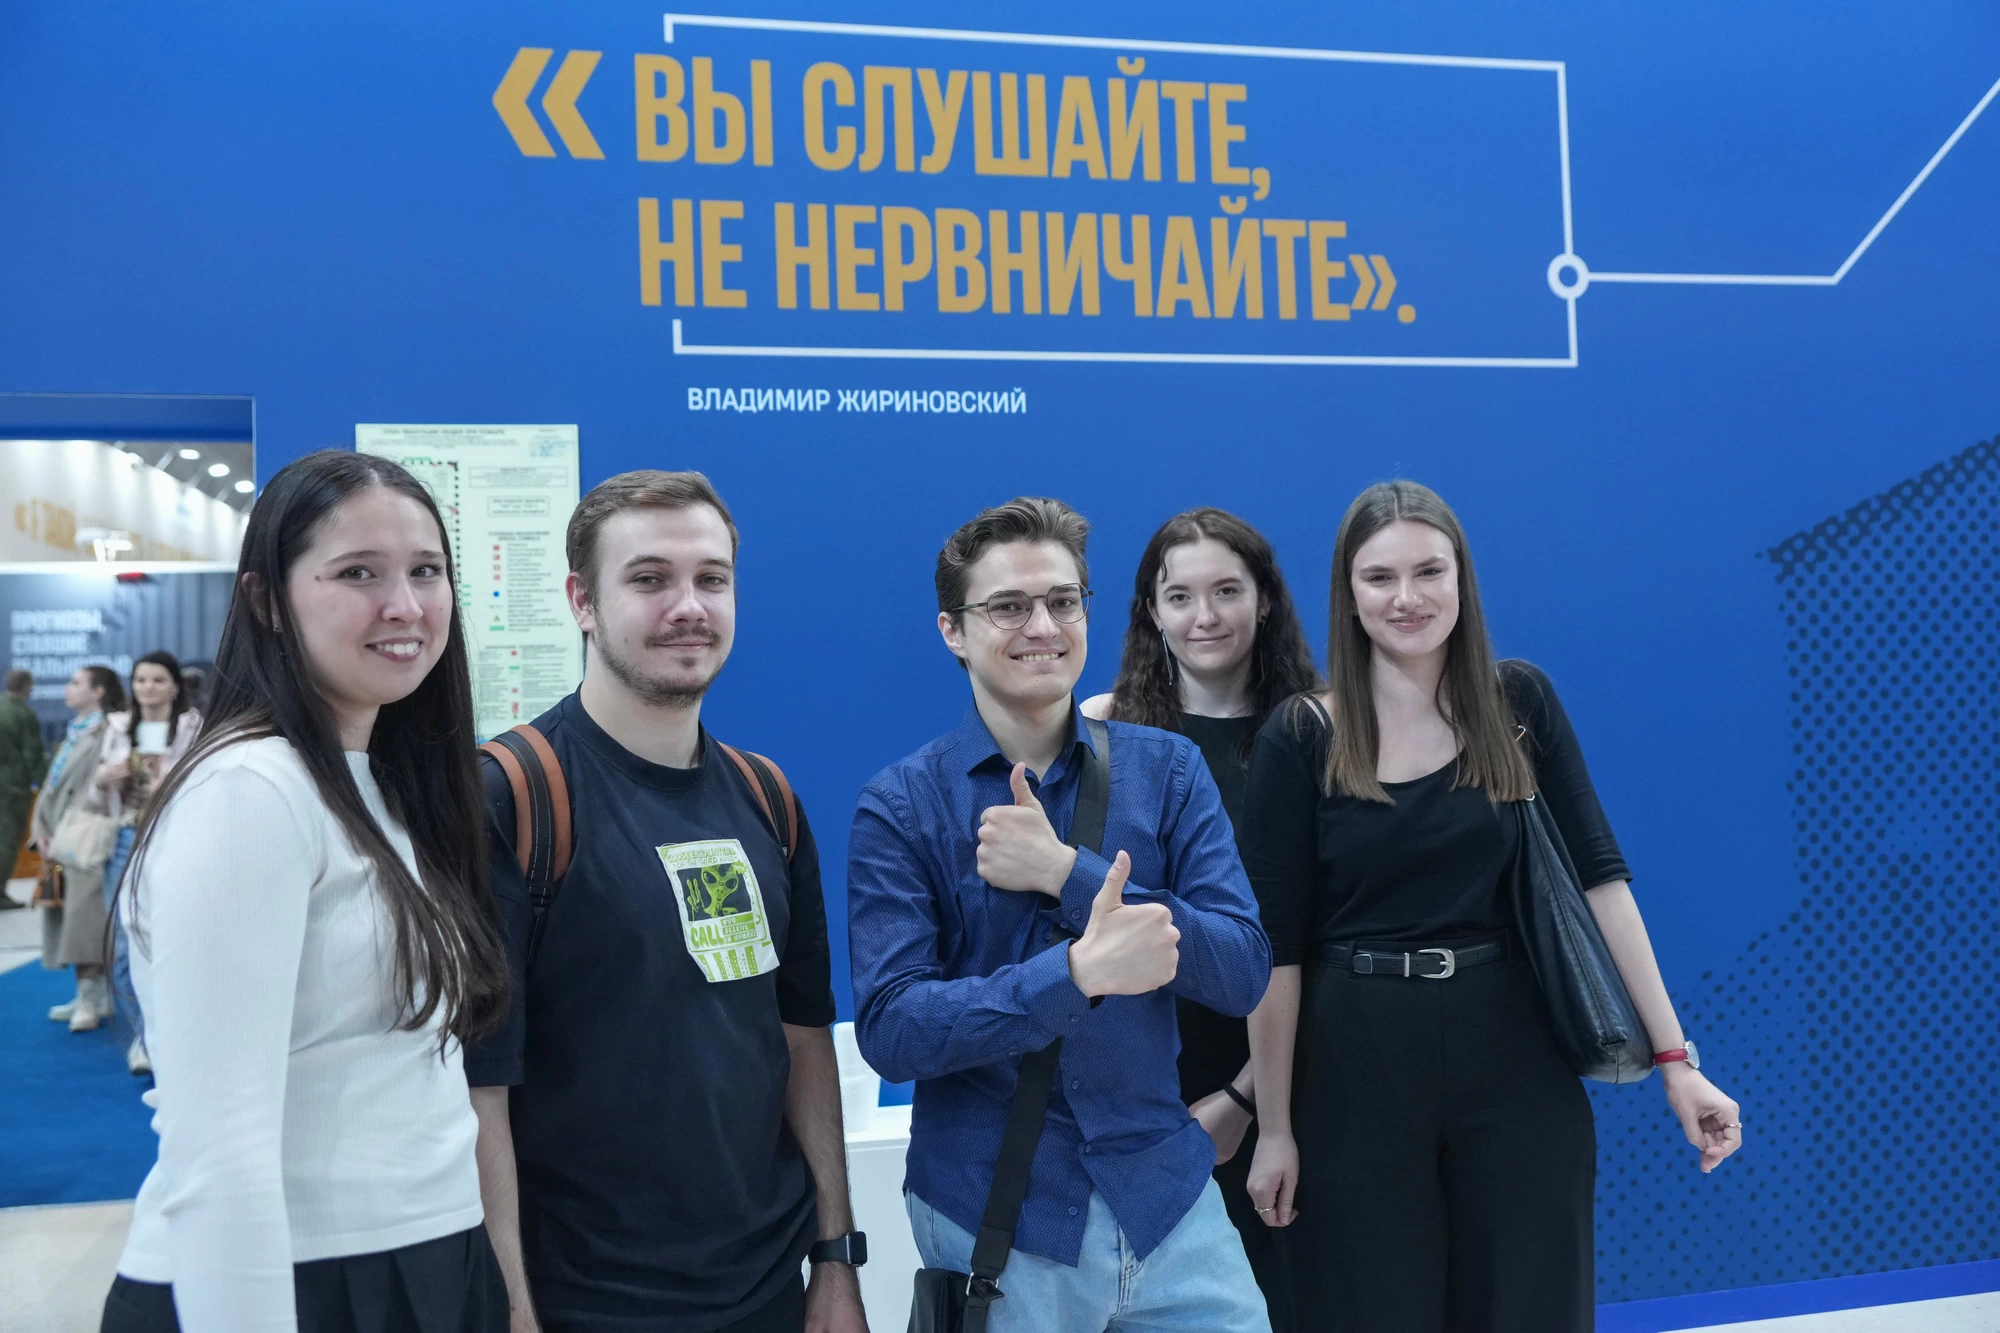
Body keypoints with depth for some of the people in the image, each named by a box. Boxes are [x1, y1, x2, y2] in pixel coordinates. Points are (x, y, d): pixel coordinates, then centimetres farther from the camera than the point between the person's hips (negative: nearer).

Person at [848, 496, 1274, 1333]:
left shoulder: (1166, 770, 0)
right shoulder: (900, 808, -7)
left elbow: (1243, 972, -8)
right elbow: (889, 1029, -15)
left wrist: (1067, 874, -19)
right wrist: (1078, 972, -28)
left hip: (1167, 1198, 2)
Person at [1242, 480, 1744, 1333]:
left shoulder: (1521, 703, 0)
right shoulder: (1300, 738, -7)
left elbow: (1598, 877, -2)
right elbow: (1277, 944, -5)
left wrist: (1674, 1055, -7)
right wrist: (1274, 1125, -3)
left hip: (1515, 1057, 2)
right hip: (1357, 1073, -1)